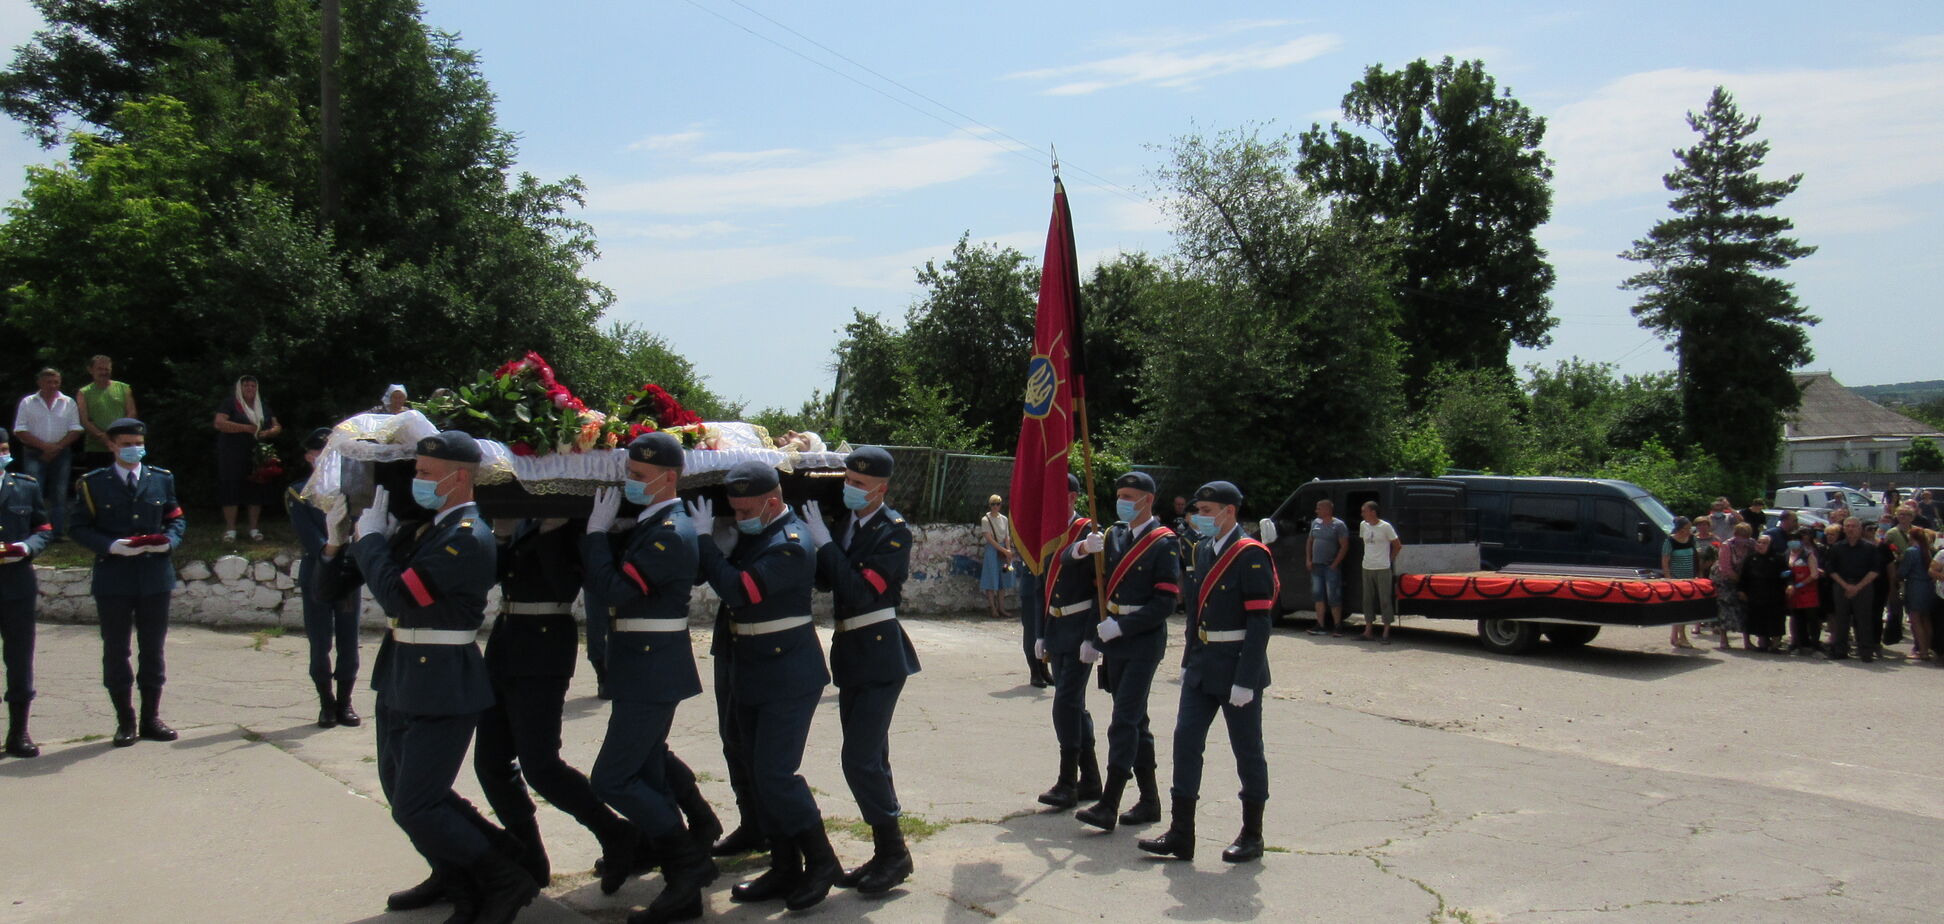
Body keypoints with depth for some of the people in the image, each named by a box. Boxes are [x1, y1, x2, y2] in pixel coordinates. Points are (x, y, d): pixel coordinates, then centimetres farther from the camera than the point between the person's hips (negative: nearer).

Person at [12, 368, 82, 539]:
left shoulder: (68, 402, 8)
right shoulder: (27, 402, 5)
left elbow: (75, 430, 3)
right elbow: (20, 432, -1)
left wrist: (57, 447, -10)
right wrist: (45, 446, -13)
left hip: (61, 454, 1)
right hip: (34, 455, -1)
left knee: (59, 495, 2)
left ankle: (58, 532, 6)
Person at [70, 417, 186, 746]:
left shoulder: (162, 479, 10)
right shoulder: (93, 483, 2)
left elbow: (177, 520, 12)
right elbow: (81, 528, -1)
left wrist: (169, 541, -9)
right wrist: (112, 546, -17)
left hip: (155, 575, 2)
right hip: (113, 579, -2)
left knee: (153, 649, 8)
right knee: (116, 650, 4)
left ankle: (151, 717, 18)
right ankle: (125, 721, 14)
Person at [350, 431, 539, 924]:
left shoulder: (468, 537, -20)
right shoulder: (436, 525, 11)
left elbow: (397, 594, -24)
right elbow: (395, 581, 15)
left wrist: (372, 536, -11)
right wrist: (376, 535, 3)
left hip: (442, 687, -10)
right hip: (403, 680, 10)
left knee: (414, 806, -7)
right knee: (401, 789, 18)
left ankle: (506, 883, 7)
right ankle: (459, 882, 33)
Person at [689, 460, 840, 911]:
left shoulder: (790, 544, -20)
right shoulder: (753, 535, 10)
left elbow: (739, 591, -28)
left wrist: (704, 539, -21)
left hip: (789, 677, -9)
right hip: (752, 677, 9)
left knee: (774, 773, -8)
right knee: (756, 770, 11)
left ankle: (821, 862, 8)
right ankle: (785, 869, 21)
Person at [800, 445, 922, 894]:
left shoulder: (893, 531, -13)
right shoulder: (843, 522, 8)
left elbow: (863, 592, -23)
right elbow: (826, 581, 9)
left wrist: (825, 543, -21)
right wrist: (811, 541, -6)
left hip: (880, 655, -8)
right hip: (851, 654, 8)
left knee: (860, 759, -10)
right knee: (869, 759, 13)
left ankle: (894, 852, 5)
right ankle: (887, 854, 24)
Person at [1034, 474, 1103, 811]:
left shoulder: (1089, 533, -11)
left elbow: (1101, 589, -15)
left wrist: (1092, 638, -19)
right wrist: (1042, 634, 15)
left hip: (1080, 631, -8)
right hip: (1057, 630, 8)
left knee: (1066, 702, -10)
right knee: (1074, 705, 12)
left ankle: (1068, 783, -2)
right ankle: (1090, 781, 22)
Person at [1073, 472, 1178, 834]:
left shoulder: (1164, 543, -10)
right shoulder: (1116, 534, 10)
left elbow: (1165, 603, -16)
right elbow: (1069, 560, 15)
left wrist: (1120, 627, -18)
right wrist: (1084, 548, -8)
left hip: (1143, 642, -7)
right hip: (1114, 641, 7)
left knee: (1124, 721, -9)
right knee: (1134, 721, 13)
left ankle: (1108, 806, -8)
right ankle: (1149, 801, 22)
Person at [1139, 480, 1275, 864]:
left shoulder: (1251, 555, -14)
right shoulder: (1203, 551, 10)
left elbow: (1260, 623, -18)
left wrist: (1245, 680, -20)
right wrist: (1188, 662, 15)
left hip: (1237, 669, -7)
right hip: (1203, 667, 7)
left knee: (1247, 750, 5)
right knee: (1186, 740, 3)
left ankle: (1252, 836, 19)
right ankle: (1180, 834, 9)